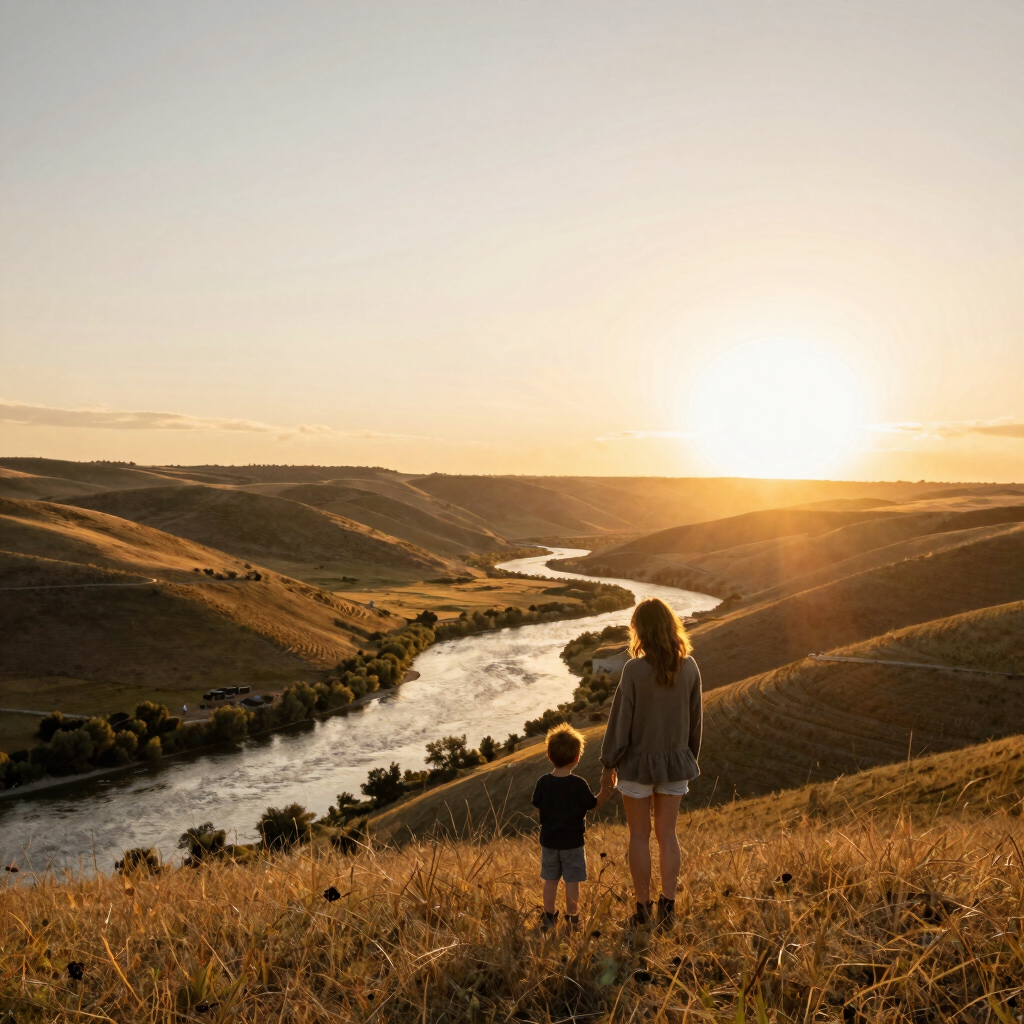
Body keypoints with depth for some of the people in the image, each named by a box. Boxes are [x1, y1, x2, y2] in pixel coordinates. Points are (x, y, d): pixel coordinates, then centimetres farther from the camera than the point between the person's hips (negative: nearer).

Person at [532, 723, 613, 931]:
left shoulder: (543, 782, -9)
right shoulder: (579, 784, -18)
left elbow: (538, 806, 2)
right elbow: (592, 805, -4)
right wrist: (605, 791, 8)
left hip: (549, 841, 3)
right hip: (573, 841, -3)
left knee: (550, 880, 15)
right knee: (572, 882, 9)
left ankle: (549, 917, 25)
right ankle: (572, 918, 18)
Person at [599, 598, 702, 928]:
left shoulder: (635, 669, -19)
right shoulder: (689, 667, -6)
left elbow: (620, 721, -12)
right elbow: (694, 720, 4)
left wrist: (608, 764, -1)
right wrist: (690, 758, 18)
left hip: (638, 762, -3)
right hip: (675, 763, 4)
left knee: (639, 836, 10)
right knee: (667, 834, 14)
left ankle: (643, 910, 18)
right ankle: (667, 907, 18)